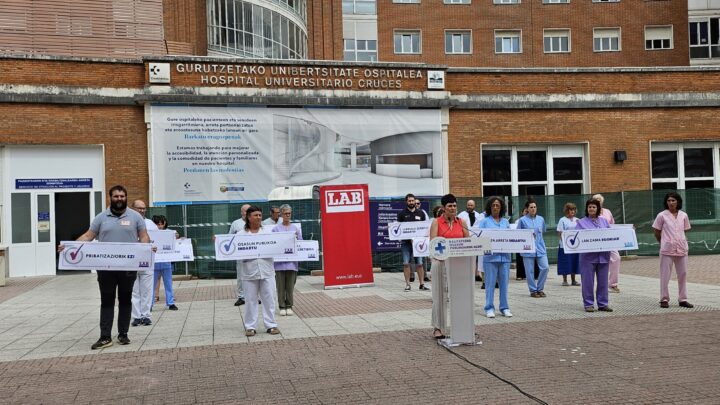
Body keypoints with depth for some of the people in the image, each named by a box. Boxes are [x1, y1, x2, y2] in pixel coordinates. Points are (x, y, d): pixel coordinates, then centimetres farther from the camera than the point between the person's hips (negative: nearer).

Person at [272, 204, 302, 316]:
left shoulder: (296, 228, 9)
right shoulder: (276, 229, 2)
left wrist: (296, 238, -9)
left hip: (292, 261, 2)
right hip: (280, 261, -2)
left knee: (290, 286, 4)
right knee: (281, 286, 3)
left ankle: (289, 306, 15)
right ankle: (282, 307, 12)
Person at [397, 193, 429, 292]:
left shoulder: (421, 213, 10)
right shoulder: (402, 214, 4)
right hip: (406, 242, -1)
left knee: (419, 263, 1)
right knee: (406, 263, -1)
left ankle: (422, 284, 6)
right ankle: (407, 284, 5)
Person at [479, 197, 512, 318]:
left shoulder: (505, 222, 14)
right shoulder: (485, 222, 3)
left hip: (504, 256, 3)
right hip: (490, 257, -3)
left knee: (504, 283, 6)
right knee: (490, 283, -1)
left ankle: (504, 308, 14)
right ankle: (489, 308, 6)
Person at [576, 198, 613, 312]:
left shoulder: (604, 221, 15)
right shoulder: (581, 222, 3)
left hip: (603, 255, 4)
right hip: (588, 256, -3)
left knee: (603, 281, 6)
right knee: (588, 281, -2)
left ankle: (603, 304, 15)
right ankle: (588, 304, 6)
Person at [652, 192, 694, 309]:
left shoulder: (683, 215, 5)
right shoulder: (662, 216, -4)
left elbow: (685, 230, 17)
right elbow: (656, 232, 4)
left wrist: (680, 242, 13)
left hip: (682, 249, 3)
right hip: (667, 250, -3)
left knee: (683, 275, 8)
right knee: (665, 276, 0)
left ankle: (683, 299, 17)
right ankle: (664, 299, 8)